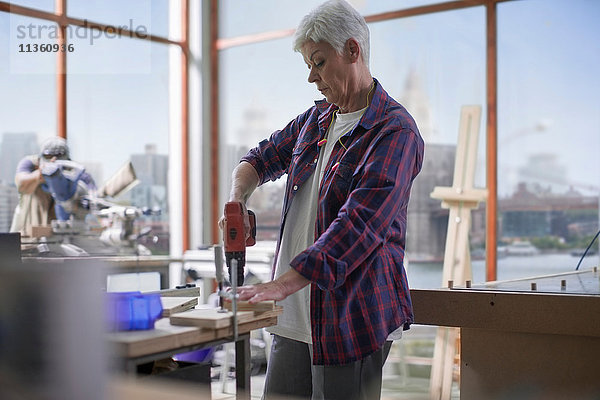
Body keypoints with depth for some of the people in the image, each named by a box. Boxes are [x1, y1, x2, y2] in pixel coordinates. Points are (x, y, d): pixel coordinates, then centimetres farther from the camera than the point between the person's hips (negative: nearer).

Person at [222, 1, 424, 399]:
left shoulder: (395, 131, -12)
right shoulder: (315, 119, 14)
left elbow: (358, 225, -23)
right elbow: (262, 158, 26)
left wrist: (281, 285, -28)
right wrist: (236, 199, 3)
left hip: (353, 321, -7)